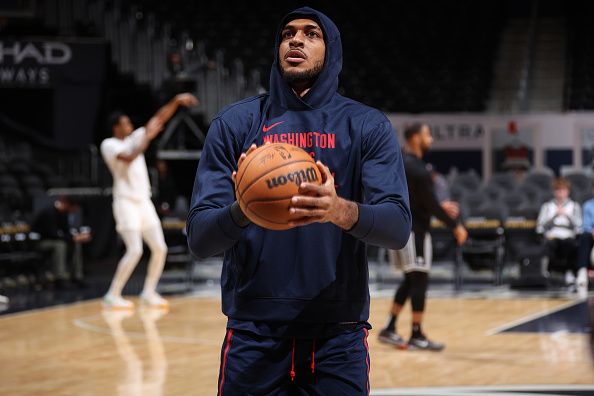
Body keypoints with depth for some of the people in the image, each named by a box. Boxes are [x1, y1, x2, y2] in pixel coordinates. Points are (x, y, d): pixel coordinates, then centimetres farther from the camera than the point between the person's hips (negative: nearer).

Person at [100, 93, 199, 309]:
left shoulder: (135, 138, 14)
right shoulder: (109, 145, -5)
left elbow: (159, 119, 11)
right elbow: (129, 158, -23)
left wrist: (176, 101, 0)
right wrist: (147, 137, -16)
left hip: (144, 202, 8)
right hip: (126, 202, -8)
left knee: (160, 248, 2)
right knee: (135, 250, -17)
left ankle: (149, 293, 13)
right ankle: (112, 295, -10)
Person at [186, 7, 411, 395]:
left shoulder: (367, 126, 4)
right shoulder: (235, 123, 4)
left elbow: (398, 227, -8)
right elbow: (199, 238, -2)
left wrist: (341, 211, -30)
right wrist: (241, 211, -25)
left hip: (339, 333, 0)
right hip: (254, 329, 0)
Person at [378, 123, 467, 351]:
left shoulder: (402, 164, 12)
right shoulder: (416, 168, -18)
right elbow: (430, 204, -19)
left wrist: (440, 207, 22)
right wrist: (455, 226, -11)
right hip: (413, 230, -9)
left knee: (410, 280, 15)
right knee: (419, 281, -4)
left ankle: (389, 329, 14)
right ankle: (417, 336, 0)